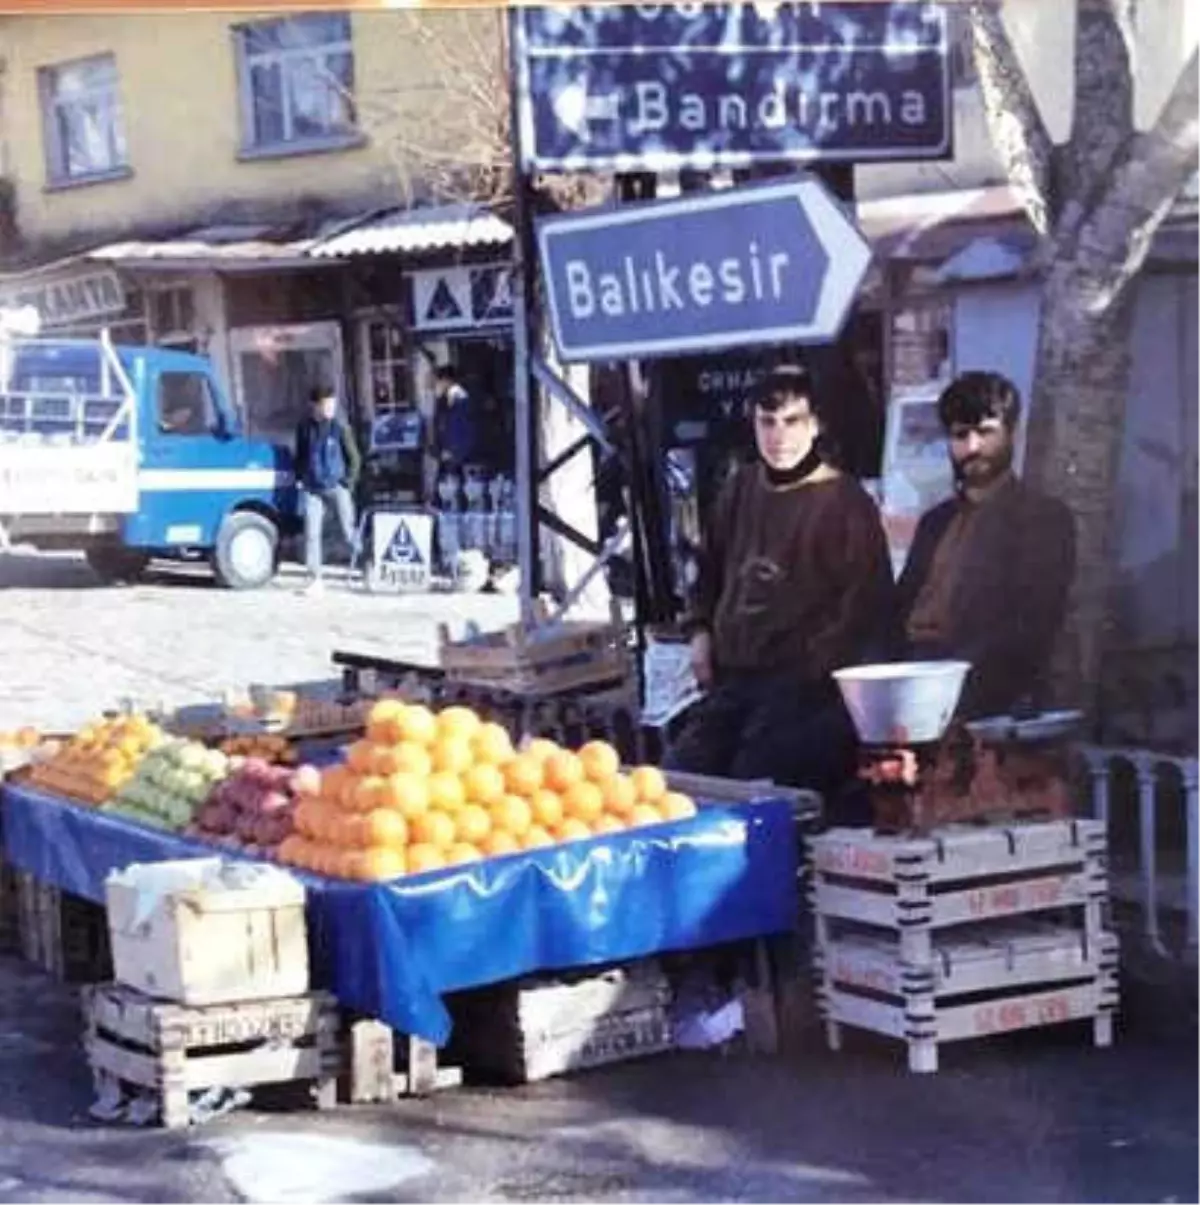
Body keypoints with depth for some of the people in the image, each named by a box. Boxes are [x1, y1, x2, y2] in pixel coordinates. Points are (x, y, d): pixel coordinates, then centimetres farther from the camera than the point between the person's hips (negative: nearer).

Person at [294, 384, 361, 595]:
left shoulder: (340, 427, -4)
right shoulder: (305, 428, 5)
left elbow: (354, 458, 1)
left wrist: (348, 482, -4)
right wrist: (300, 478, 9)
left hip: (336, 487, -3)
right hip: (312, 489, 3)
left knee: (349, 531, -1)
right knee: (312, 533, -1)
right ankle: (314, 579, 4)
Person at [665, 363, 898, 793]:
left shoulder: (845, 503, -6)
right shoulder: (741, 488, 14)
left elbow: (867, 602, -7)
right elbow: (711, 566, 30)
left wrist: (816, 667, -13)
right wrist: (702, 630, 16)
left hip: (803, 684, -7)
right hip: (731, 677, 7)